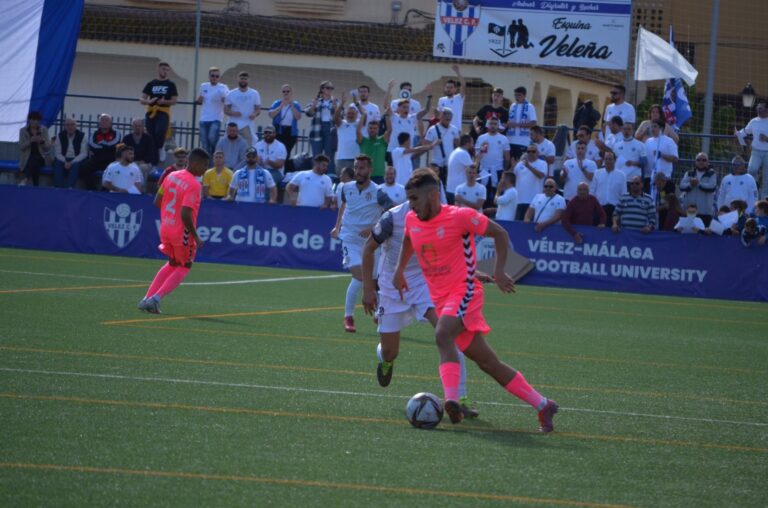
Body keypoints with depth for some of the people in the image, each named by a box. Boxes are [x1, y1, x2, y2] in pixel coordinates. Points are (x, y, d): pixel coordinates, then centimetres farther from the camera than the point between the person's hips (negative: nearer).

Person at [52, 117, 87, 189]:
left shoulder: (82, 136, -2)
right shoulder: (60, 136, 5)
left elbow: (84, 153, -7)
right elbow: (57, 153, 2)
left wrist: (72, 163, -20)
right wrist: (65, 162, -18)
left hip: (76, 160, -2)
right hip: (63, 159, 2)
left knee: (76, 165, -36)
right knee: (57, 164, -31)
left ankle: (69, 187, -45)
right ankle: (59, 188, -38)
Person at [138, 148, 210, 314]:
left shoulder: (172, 177, 5)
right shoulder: (193, 185, -19)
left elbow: (157, 202, 10)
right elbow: (185, 214, -26)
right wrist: (196, 236, -18)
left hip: (165, 229, 7)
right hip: (182, 232, -7)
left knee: (173, 264, 26)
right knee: (183, 267, 12)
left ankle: (147, 299, 18)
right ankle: (156, 298, -2)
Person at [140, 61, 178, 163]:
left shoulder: (171, 85, 7)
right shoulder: (151, 84, 11)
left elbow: (174, 101, 3)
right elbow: (141, 99, 8)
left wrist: (164, 102, -16)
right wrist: (149, 101, -14)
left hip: (163, 112, -3)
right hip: (151, 112, 3)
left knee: (160, 132, -26)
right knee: (151, 136, 3)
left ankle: (160, 148, 0)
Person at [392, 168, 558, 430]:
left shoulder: (460, 216, -13)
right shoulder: (412, 220, 6)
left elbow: (499, 233, -3)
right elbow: (408, 240, 30)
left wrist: (499, 271, -9)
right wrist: (400, 269, 17)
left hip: (464, 291, -6)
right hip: (440, 298, 7)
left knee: (442, 334, -35)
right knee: (487, 362, 5)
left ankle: (451, 401, -44)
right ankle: (543, 405, 13)